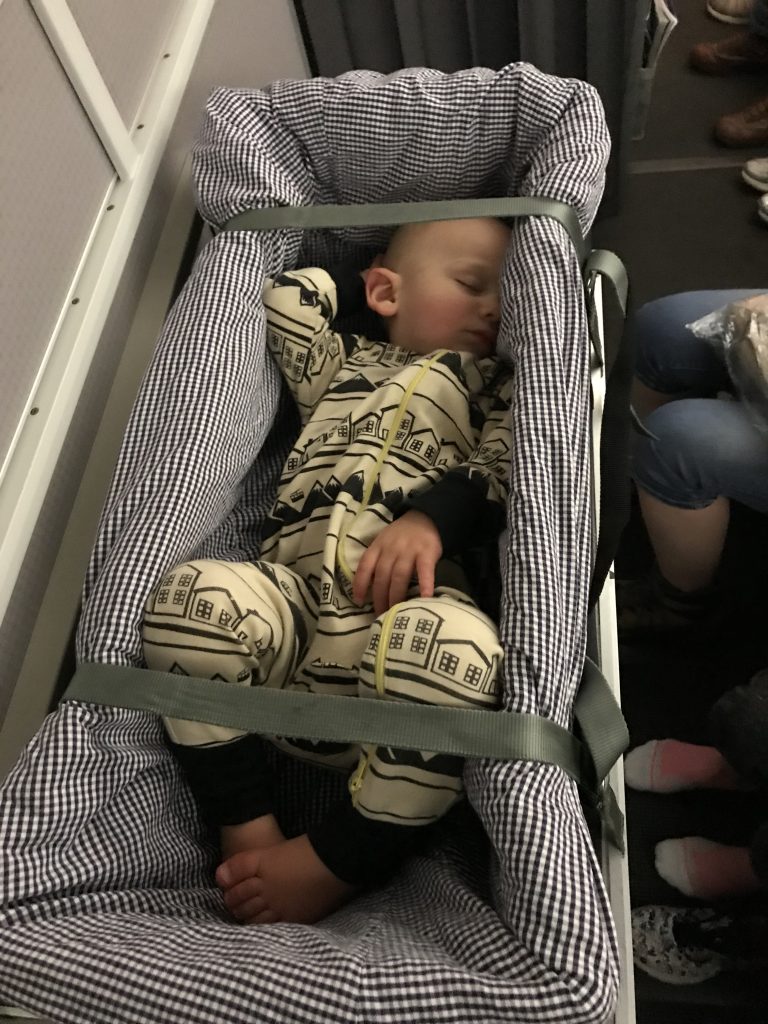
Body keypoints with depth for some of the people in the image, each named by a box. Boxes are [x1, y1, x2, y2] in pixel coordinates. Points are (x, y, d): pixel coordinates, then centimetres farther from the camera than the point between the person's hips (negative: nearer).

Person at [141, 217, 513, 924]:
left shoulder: (495, 382, 25)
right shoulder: (344, 363, 33)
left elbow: (499, 467, 7)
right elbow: (288, 297, 22)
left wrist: (430, 517, -13)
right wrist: (361, 280, 37)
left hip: (410, 597, -1)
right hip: (291, 593, 2)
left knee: (458, 646, -36)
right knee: (191, 594, -28)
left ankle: (330, 864, -15)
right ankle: (250, 834, -13)